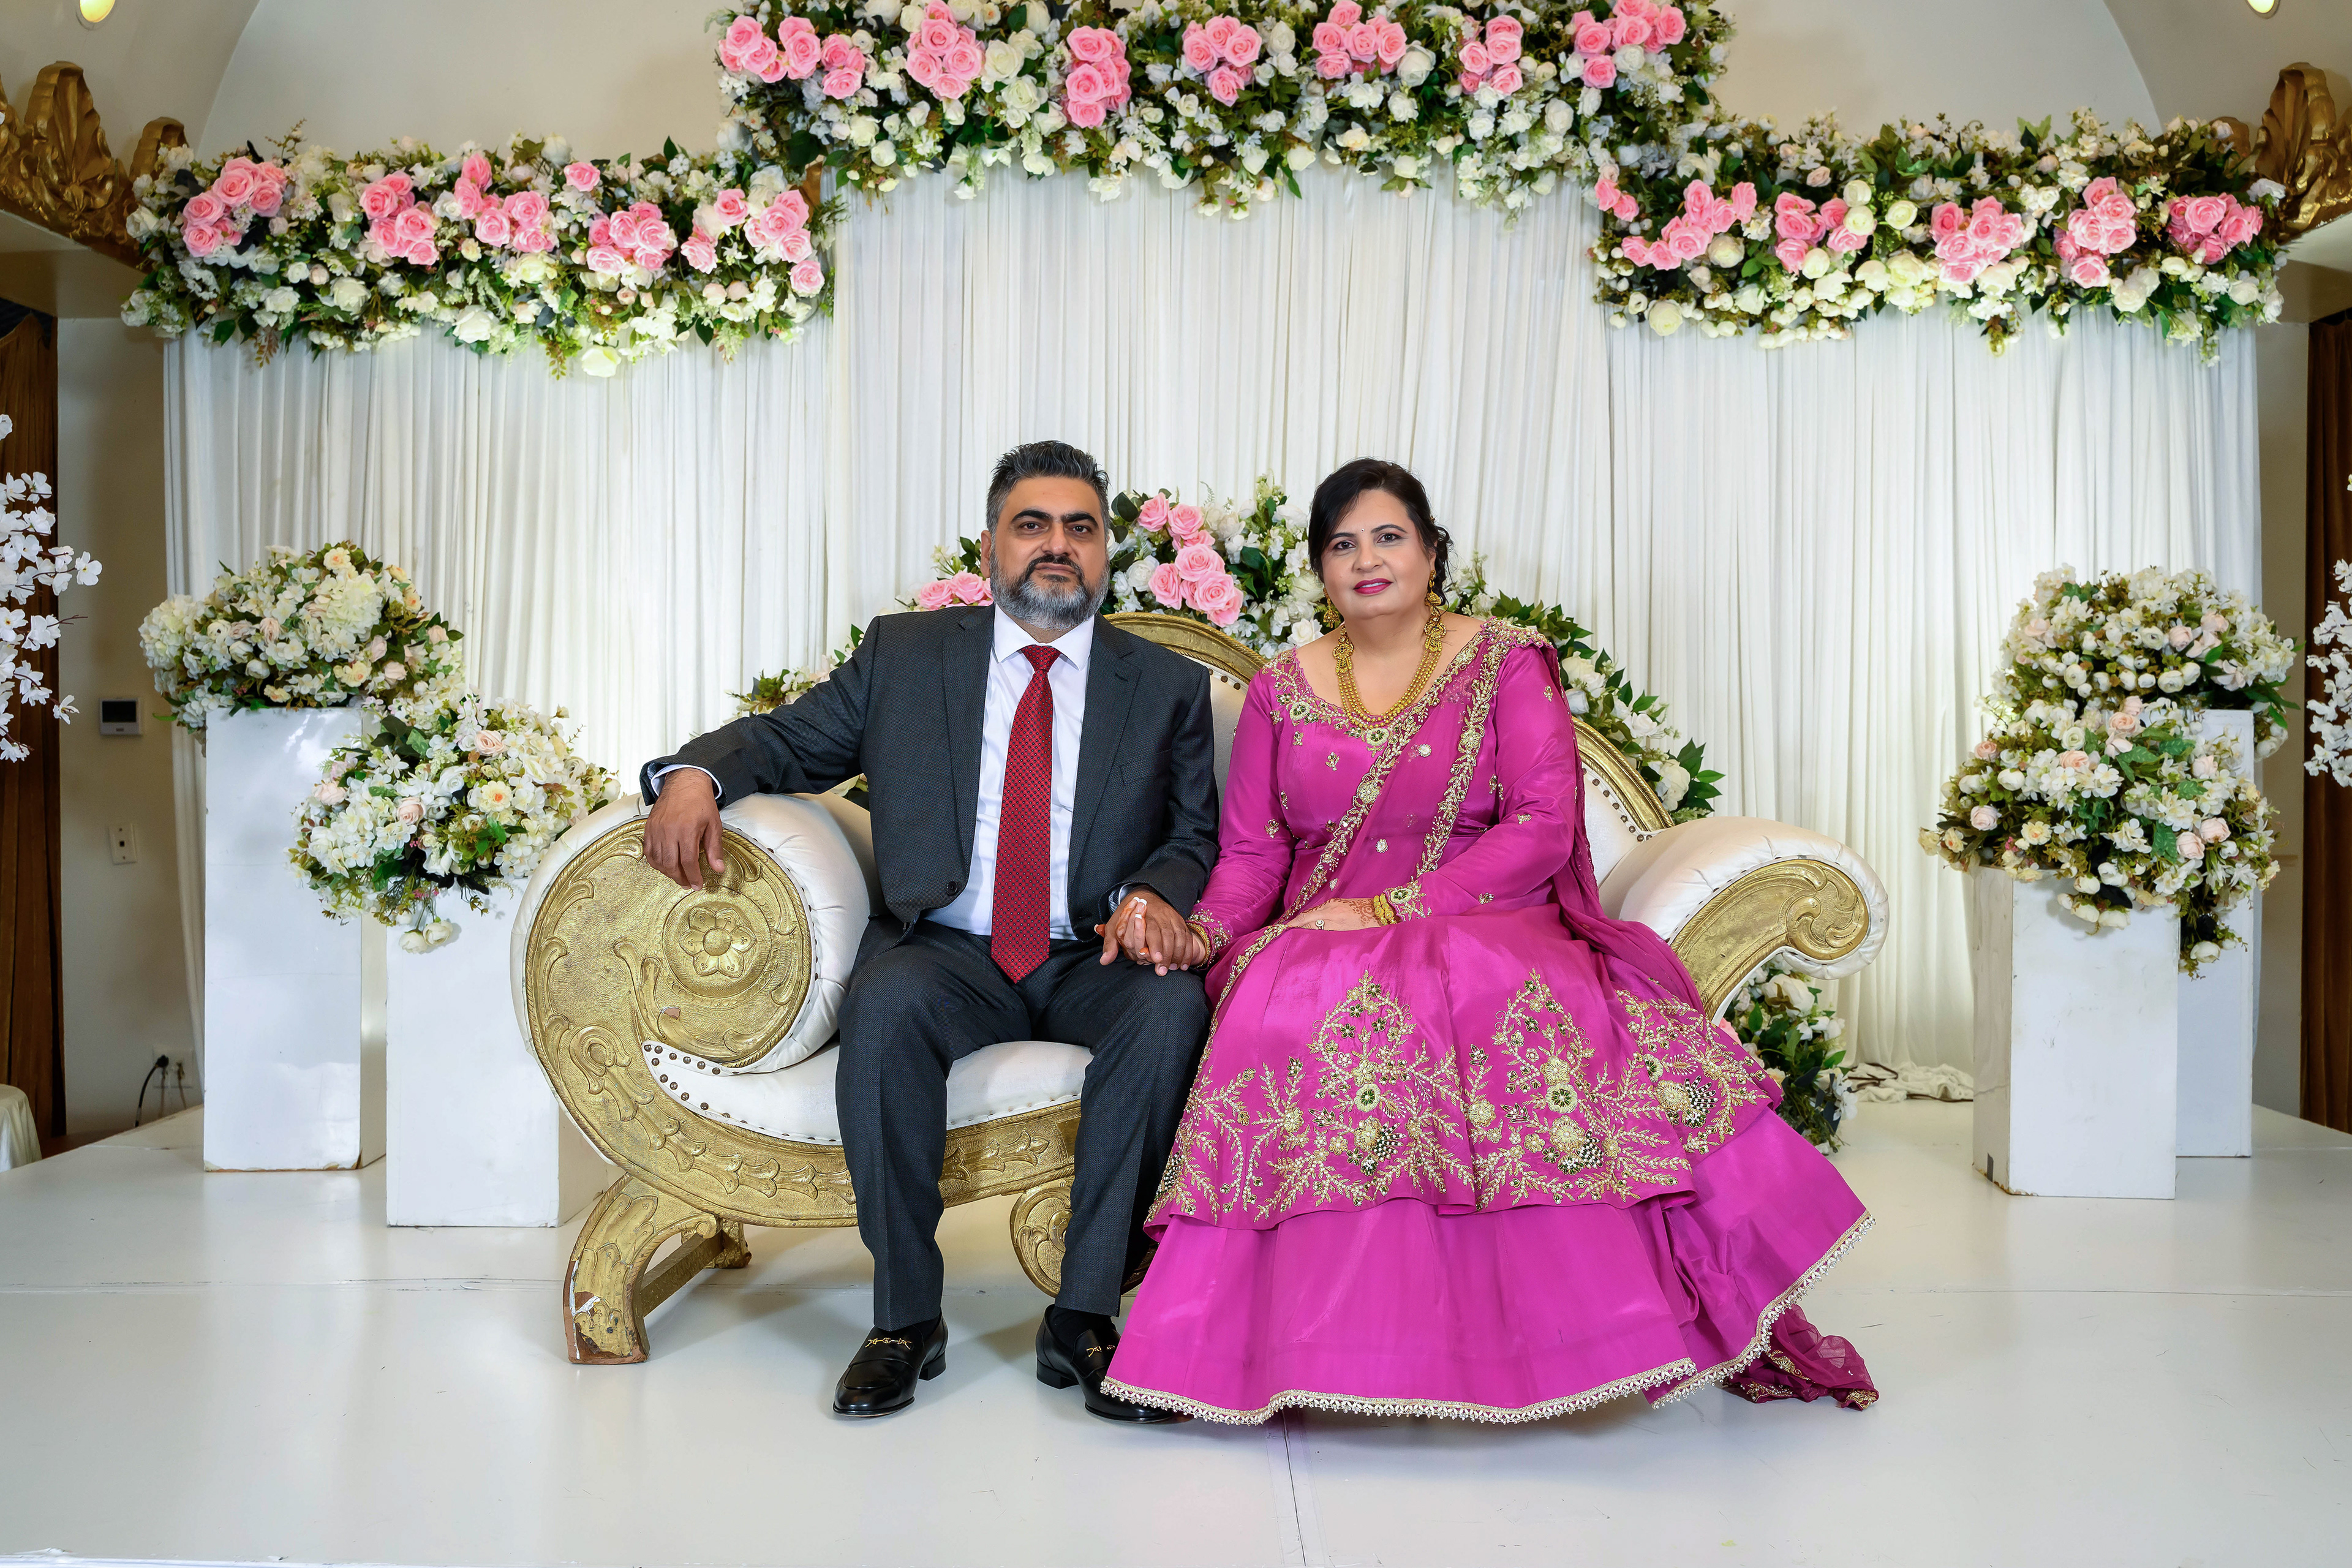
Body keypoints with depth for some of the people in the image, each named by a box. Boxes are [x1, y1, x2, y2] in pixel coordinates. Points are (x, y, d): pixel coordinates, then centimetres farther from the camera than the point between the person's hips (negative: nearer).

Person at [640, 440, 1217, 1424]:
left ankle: (1083, 1319, -21)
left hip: (1092, 962, 1)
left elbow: (1199, 836, 8)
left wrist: (1158, 892, -16)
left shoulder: (1168, 687, 12)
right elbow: (788, 738, 12)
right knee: (886, 1002, -34)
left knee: (1172, 1006, -32)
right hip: (946, 953, 0)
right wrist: (696, 773, -11)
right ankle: (904, 1320, -18)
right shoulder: (902, 655, 13)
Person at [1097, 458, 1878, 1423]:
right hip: (1322, 942, 2)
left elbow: (1544, 828, -6)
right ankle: (1308, 1343, -24)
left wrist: (1389, 907, -16)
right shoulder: (1280, 692, 15)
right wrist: (1199, 932, -11)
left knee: (1520, 1007, -36)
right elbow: (1251, 854, 11)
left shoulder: (1508, 664, 7)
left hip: (1486, 930, -1)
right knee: (1291, 1012, -35)